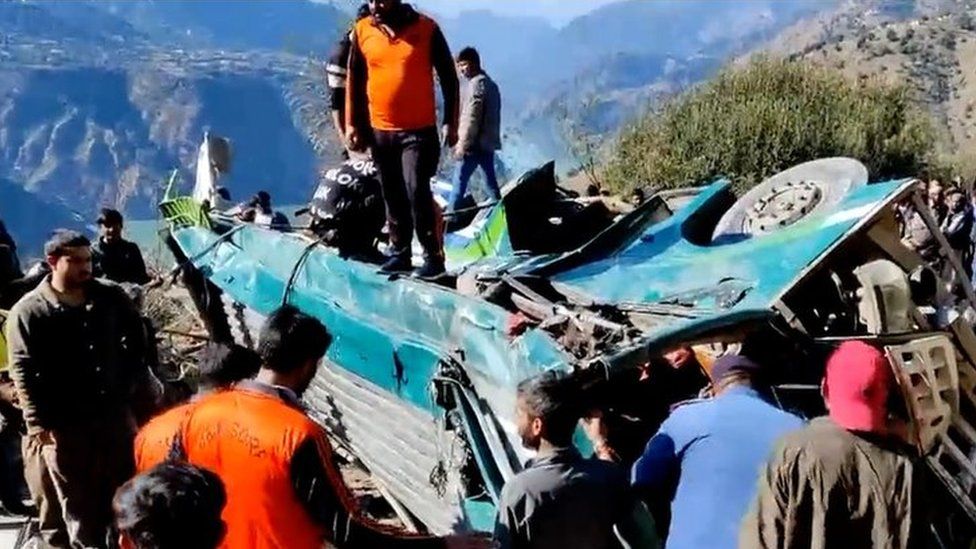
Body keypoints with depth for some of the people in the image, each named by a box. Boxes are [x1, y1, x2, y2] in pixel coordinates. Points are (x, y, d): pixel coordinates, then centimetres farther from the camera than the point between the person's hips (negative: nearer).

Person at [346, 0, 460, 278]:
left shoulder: (426, 28, -5)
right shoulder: (362, 31, 3)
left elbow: (448, 77, 1)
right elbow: (354, 80, 11)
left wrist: (451, 123, -1)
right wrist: (352, 123, 7)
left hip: (419, 130, -4)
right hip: (379, 131, 4)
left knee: (417, 191, -12)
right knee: (393, 196, 10)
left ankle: (433, 256, -4)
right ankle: (400, 253, 20)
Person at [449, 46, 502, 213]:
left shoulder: (476, 84, -13)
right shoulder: (490, 83, 17)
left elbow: (471, 118, -18)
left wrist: (462, 144, -16)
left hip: (475, 144, -9)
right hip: (489, 142, 9)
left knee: (460, 181, -5)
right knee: (491, 181, 11)